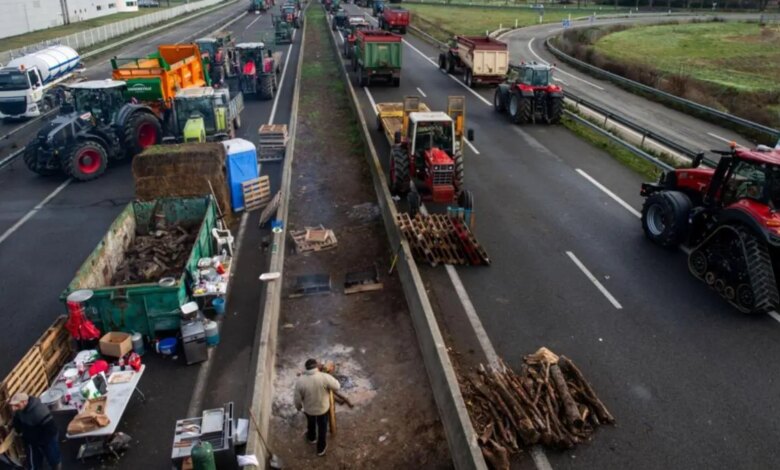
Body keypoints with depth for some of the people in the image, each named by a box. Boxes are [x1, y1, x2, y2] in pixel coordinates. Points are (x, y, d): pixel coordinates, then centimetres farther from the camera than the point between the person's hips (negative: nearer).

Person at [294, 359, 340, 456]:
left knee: (311, 423, 33)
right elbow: (337, 386, -14)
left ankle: (311, 437, 61)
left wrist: (298, 407, 9)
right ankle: (321, 448, 43)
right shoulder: (325, 377, -29)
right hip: (323, 408, -1)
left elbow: (298, 398, -12)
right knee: (322, 427, 25)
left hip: (308, 409, 1)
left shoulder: (300, 381, -25)